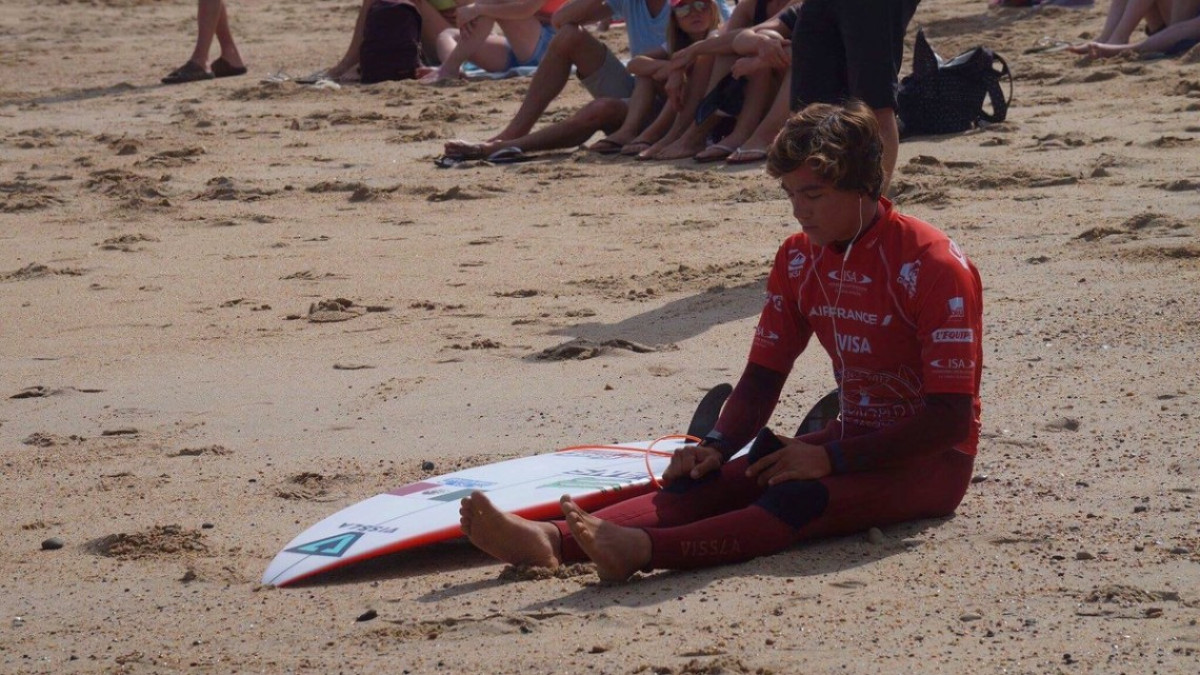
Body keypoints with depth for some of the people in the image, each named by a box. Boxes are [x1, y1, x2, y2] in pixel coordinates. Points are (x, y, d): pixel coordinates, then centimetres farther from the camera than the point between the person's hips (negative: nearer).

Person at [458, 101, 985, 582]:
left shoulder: (933, 265, -17)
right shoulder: (799, 257, 6)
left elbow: (951, 418, -20)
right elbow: (763, 374, 9)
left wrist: (831, 458, -25)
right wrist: (717, 446, -11)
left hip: (929, 462, -7)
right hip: (852, 441, 7)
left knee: (803, 498, -35)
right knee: (713, 482, -18)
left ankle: (644, 550, -59)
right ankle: (552, 540, -39)